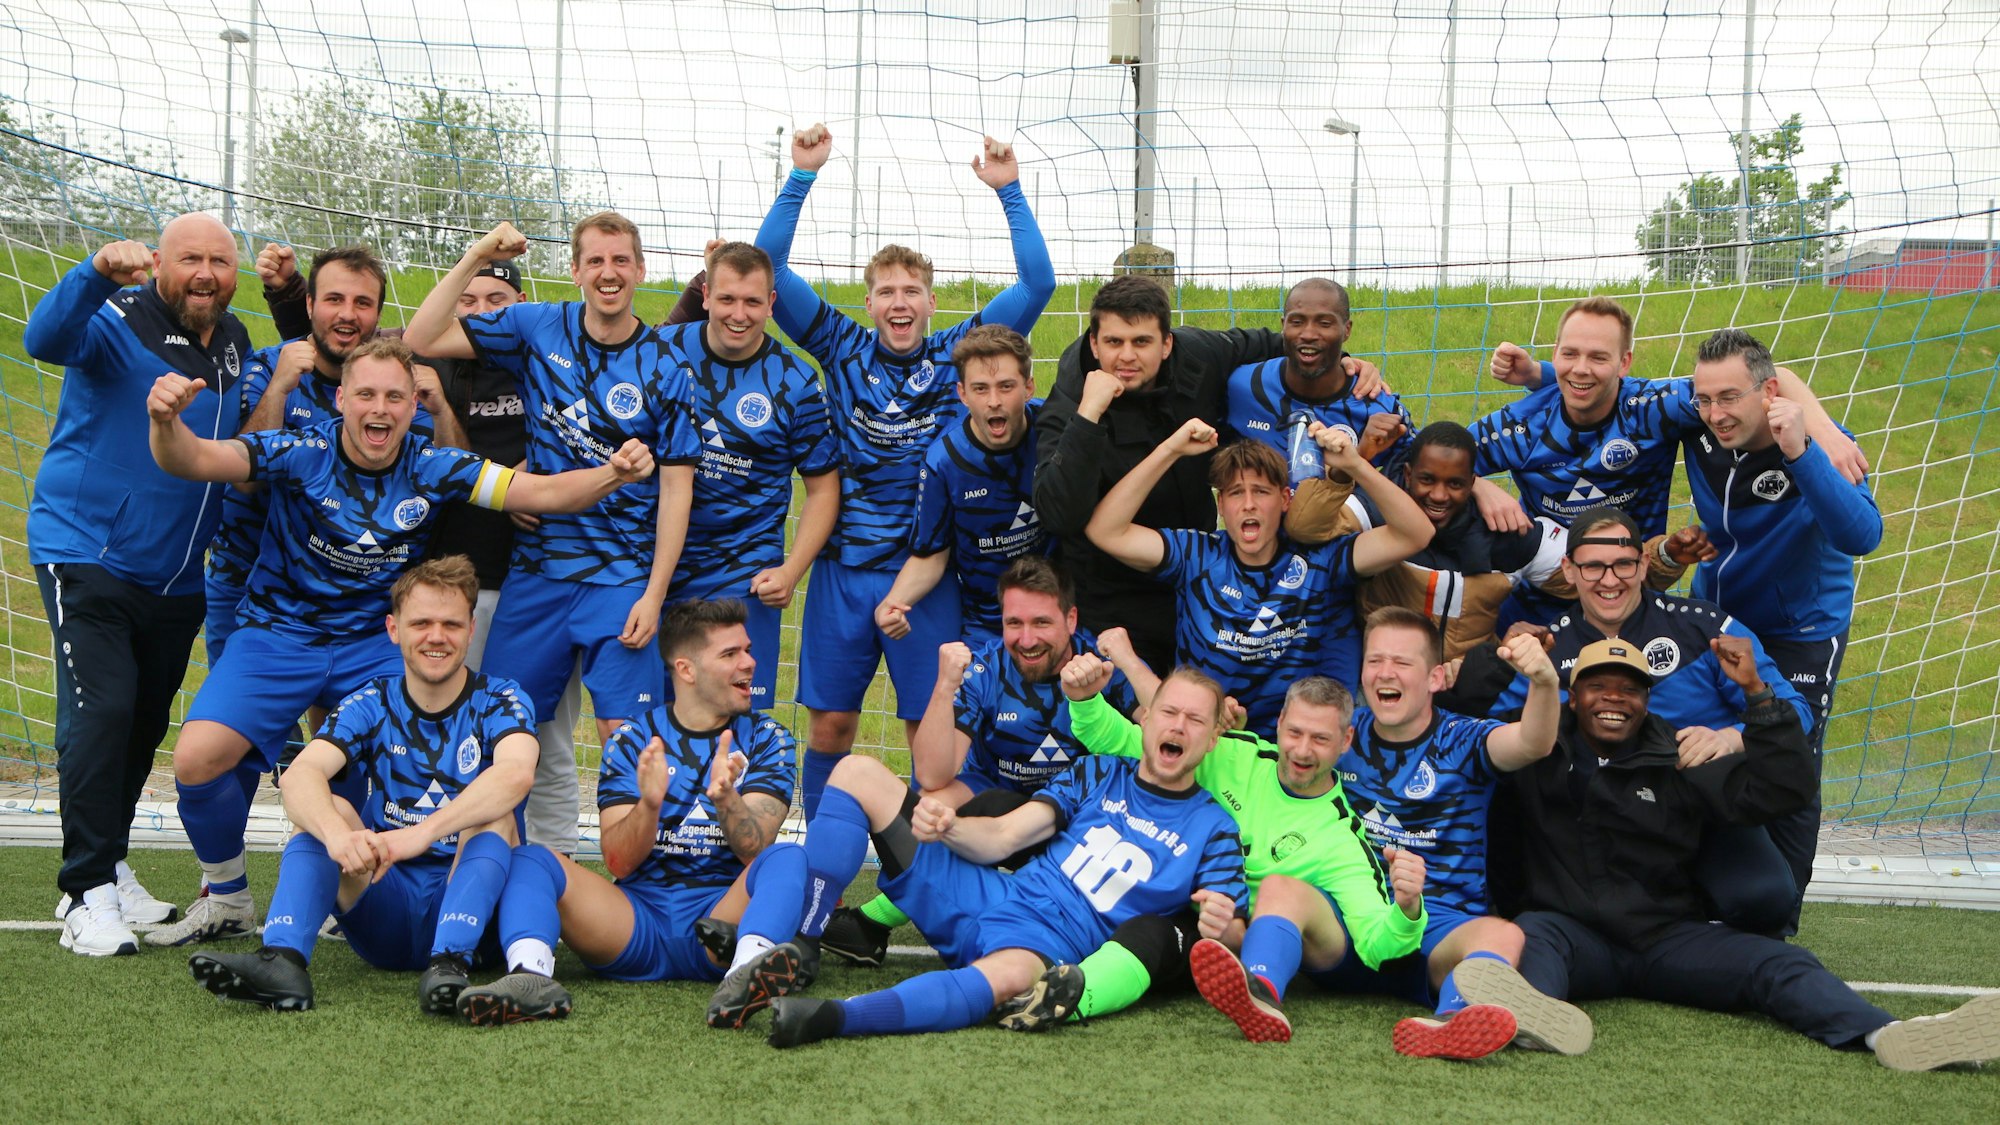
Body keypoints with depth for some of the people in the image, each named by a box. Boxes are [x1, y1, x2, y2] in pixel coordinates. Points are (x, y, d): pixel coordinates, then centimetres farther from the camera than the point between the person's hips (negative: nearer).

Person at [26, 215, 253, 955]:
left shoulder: (236, 344, 10)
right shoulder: (119, 321, -11)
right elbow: (46, 339, -33)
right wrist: (98, 272, -48)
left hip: (176, 576, 7)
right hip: (86, 554, -7)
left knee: (146, 723, 14)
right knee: (101, 712, -15)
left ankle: (110, 872, 29)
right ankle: (89, 895, -9)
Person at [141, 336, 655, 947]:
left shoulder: (433, 466, -8)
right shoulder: (303, 454, -16)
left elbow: (543, 492, -9)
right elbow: (194, 460, -27)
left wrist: (612, 473, -28)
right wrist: (166, 422, -50)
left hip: (376, 645, 2)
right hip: (280, 636, -1)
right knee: (197, 758, -20)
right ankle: (228, 900, 9)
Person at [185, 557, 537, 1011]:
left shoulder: (497, 703, -3)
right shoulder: (373, 705, 2)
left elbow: (517, 773, -28)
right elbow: (299, 775, -18)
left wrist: (424, 833, -44)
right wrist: (337, 834, -41)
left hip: (474, 902, -2)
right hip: (388, 908, 2)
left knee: (494, 815, -27)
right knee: (325, 808, -18)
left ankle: (450, 962, -47)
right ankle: (282, 958, -40)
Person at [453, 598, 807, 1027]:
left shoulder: (765, 738, 10)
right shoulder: (633, 740, 10)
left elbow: (754, 849, -5)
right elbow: (619, 862, 0)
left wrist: (725, 798, -27)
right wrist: (649, 804, -21)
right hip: (637, 923, 1)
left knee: (788, 857, -29)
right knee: (531, 858, -18)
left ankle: (747, 973, -57)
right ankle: (531, 975, -47)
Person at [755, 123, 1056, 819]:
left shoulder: (957, 354, 2)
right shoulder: (843, 348, 4)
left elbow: (1037, 284, -4)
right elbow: (768, 269, -1)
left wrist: (1010, 192, -10)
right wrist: (803, 177, -8)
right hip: (843, 567, 1)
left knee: (931, 723, 3)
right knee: (829, 721, 5)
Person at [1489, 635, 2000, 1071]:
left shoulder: (1677, 763, 12)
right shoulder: (1540, 754, 10)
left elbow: (1782, 788, 2)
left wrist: (1755, 690, -7)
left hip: (1671, 938, 2)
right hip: (1576, 936, -2)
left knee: (1777, 963, -22)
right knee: (1533, 932, -37)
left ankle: (1887, 1035, -48)